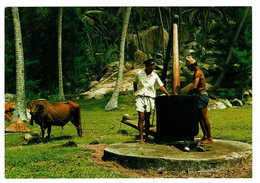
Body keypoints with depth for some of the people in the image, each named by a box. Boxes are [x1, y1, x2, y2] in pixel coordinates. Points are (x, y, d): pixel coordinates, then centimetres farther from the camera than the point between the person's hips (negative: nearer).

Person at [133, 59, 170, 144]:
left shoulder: (155, 76, 2)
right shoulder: (139, 74, 1)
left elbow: (161, 87, 4)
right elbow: (135, 82, 18)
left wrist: (168, 95, -3)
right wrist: (136, 92, 12)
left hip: (150, 98, 1)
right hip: (140, 97, -1)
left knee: (147, 119, 5)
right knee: (141, 118, -8)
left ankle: (147, 137, 16)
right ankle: (141, 138, -4)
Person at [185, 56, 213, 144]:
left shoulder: (197, 72, -13)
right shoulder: (198, 72, 19)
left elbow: (194, 86, -23)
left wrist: (186, 94, -14)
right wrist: (190, 93, 12)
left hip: (202, 96, -10)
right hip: (201, 96, 10)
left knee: (204, 118, -7)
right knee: (200, 117, 12)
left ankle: (210, 138, -3)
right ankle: (205, 136, 18)